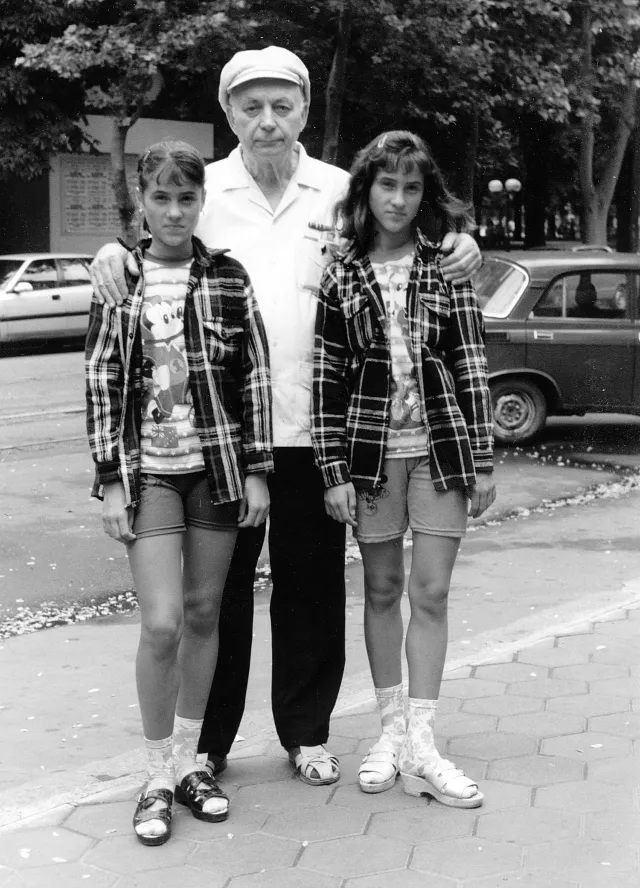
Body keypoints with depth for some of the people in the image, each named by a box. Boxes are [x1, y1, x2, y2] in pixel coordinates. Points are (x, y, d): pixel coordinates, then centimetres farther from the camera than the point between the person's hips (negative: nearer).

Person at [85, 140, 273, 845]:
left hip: (219, 464, 2)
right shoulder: (117, 282, 1)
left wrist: (256, 470, -1)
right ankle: (156, 779, 7)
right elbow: (101, 384, 0)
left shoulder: (228, 278, 3)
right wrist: (111, 480, -6)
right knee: (162, 624, -10)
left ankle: (188, 761, 24)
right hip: (147, 469, -2)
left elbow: (255, 376, 3)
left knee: (203, 615, 8)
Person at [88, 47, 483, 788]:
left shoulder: (342, 191, 5)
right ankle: (208, 740, 22)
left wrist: (459, 251, -9)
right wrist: (113, 252, -15)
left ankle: (307, 732, 26)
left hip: (313, 426, 1)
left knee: (311, 587, 11)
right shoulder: (204, 190, 2)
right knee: (217, 587, 8)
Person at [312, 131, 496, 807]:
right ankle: (392, 728, 22)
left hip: (441, 446, 0)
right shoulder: (342, 276, 1)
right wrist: (334, 470, -6)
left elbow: (471, 366, 1)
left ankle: (421, 744, 7)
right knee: (382, 588, 10)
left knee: (431, 592, 1)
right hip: (372, 447, 1)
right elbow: (328, 378, -1)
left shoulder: (448, 268, 1)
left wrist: (483, 460, -1)